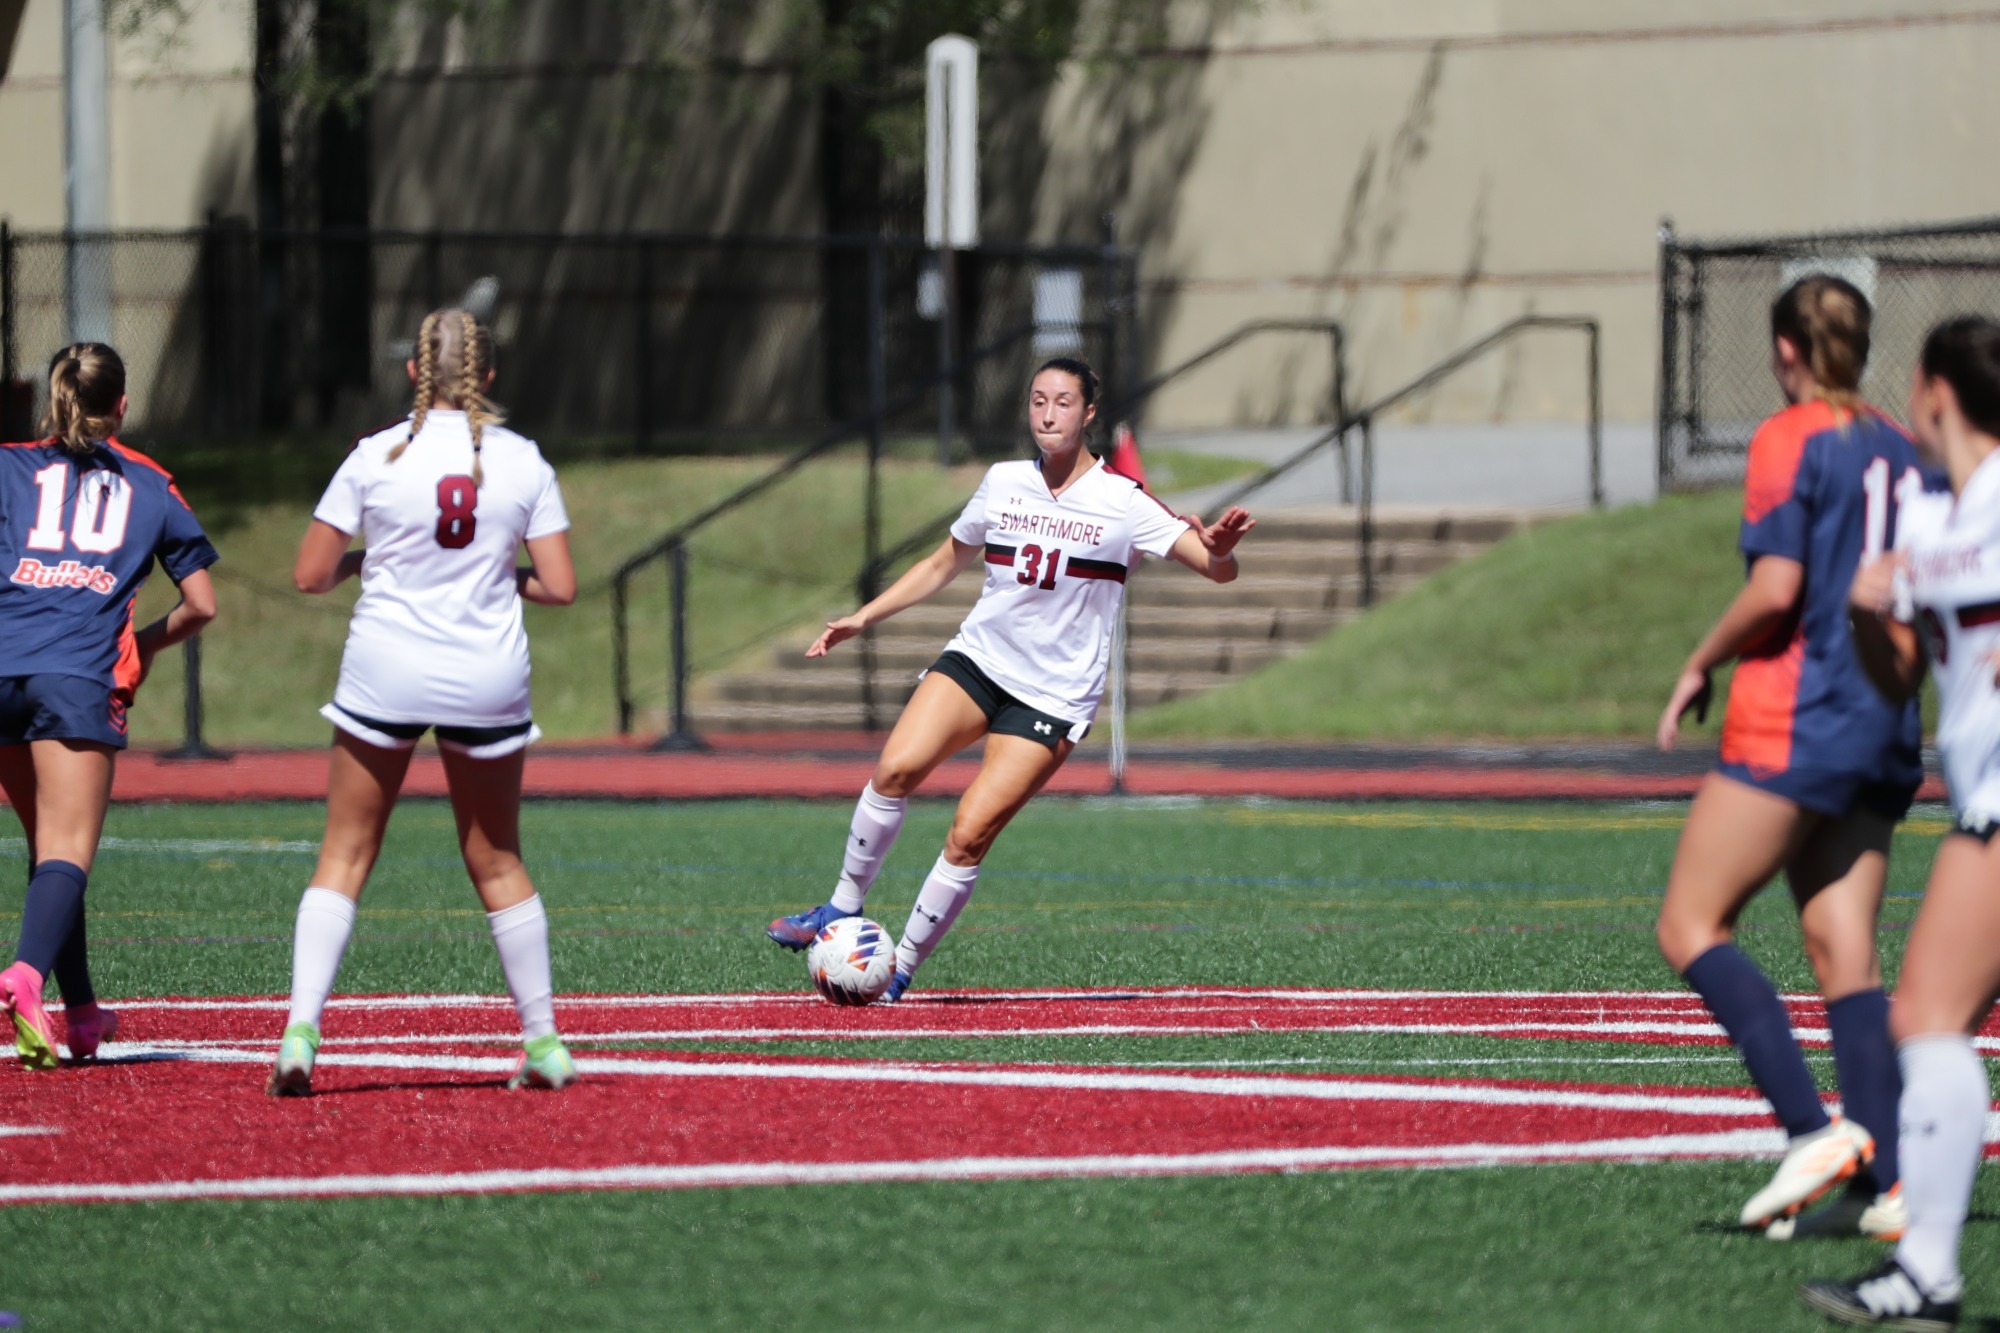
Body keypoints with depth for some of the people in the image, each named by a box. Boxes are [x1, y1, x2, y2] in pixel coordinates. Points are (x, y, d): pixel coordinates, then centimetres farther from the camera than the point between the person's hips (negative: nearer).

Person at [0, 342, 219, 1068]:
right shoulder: (152, 488, 17)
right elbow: (201, 604, 17)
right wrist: (147, 644, 34)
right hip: (80, 676, -2)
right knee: (67, 852, -10)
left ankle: (81, 1009, 21)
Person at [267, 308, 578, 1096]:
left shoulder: (377, 458, -4)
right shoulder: (522, 461, 0)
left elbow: (309, 576, -2)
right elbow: (560, 586, -2)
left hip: (386, 669, -1)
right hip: (489, 674, 1)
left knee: (345, 856, 4)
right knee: (497, 861, 15)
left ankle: (301, 1030, -11)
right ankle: (544, 1042, 17)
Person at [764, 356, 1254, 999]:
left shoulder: (1123, 501, -7)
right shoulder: (1004, 483, 6)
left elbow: (1218, 570, -11)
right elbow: (943, 564, 21)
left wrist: (1218, 548, -36)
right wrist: (862, 618, 14)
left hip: (1054, 697, -3)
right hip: (977, 658, 3)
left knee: (969, 836, -15)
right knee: (895, 769, -23)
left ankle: (901, 969, -2)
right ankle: (844, 908, -8)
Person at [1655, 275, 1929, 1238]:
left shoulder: (1790, 440, -9)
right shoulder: (1903, 451, 12)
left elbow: (1775, 589, -16)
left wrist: (1699, 667, -4)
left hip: (1793, 720, -7)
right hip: (1885, 729, 7)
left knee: (1689, 925, -2)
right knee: (1845, 951, 5)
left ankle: (1815, 1128, -15)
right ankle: (1884, 1185, -6)